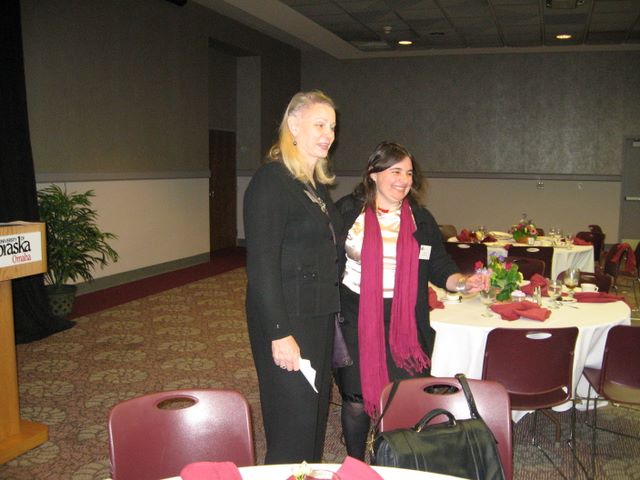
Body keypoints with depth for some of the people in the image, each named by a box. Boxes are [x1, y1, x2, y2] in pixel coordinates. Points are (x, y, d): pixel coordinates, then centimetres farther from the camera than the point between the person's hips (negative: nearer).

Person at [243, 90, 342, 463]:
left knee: (317, 416, 19)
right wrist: (280, 334, -22)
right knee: (293, 426, 0)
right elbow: (261, 264, -20)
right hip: (289, 320, -9)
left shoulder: (318, 184, 12)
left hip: (321, 317, 9)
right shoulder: (271, 180, -15)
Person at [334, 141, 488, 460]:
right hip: (355, 322, -2)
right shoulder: (347, 211, -1)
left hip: (404, 325, 2)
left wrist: (464, 282, -13)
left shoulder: (421, 219, 8)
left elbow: (439, 268, 7)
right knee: (356, 401, 6)